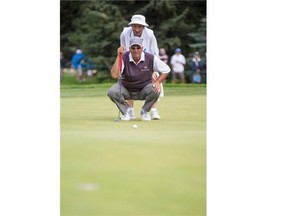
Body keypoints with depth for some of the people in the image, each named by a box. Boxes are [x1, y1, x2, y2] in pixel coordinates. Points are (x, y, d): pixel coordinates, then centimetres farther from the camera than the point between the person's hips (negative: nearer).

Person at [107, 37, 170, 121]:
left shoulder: (151, 58, -16)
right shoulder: (123, 58, -19)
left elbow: (166, 70, -4)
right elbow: (114, 75, -33)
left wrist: (157, 82, -19)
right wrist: (118, 56, -36)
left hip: (144, 90, 0)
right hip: (126, 89, 0)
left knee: (155, 90, -31)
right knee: (112, 92, -29)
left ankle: (145, 111, -1)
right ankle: (126, 111, 1)